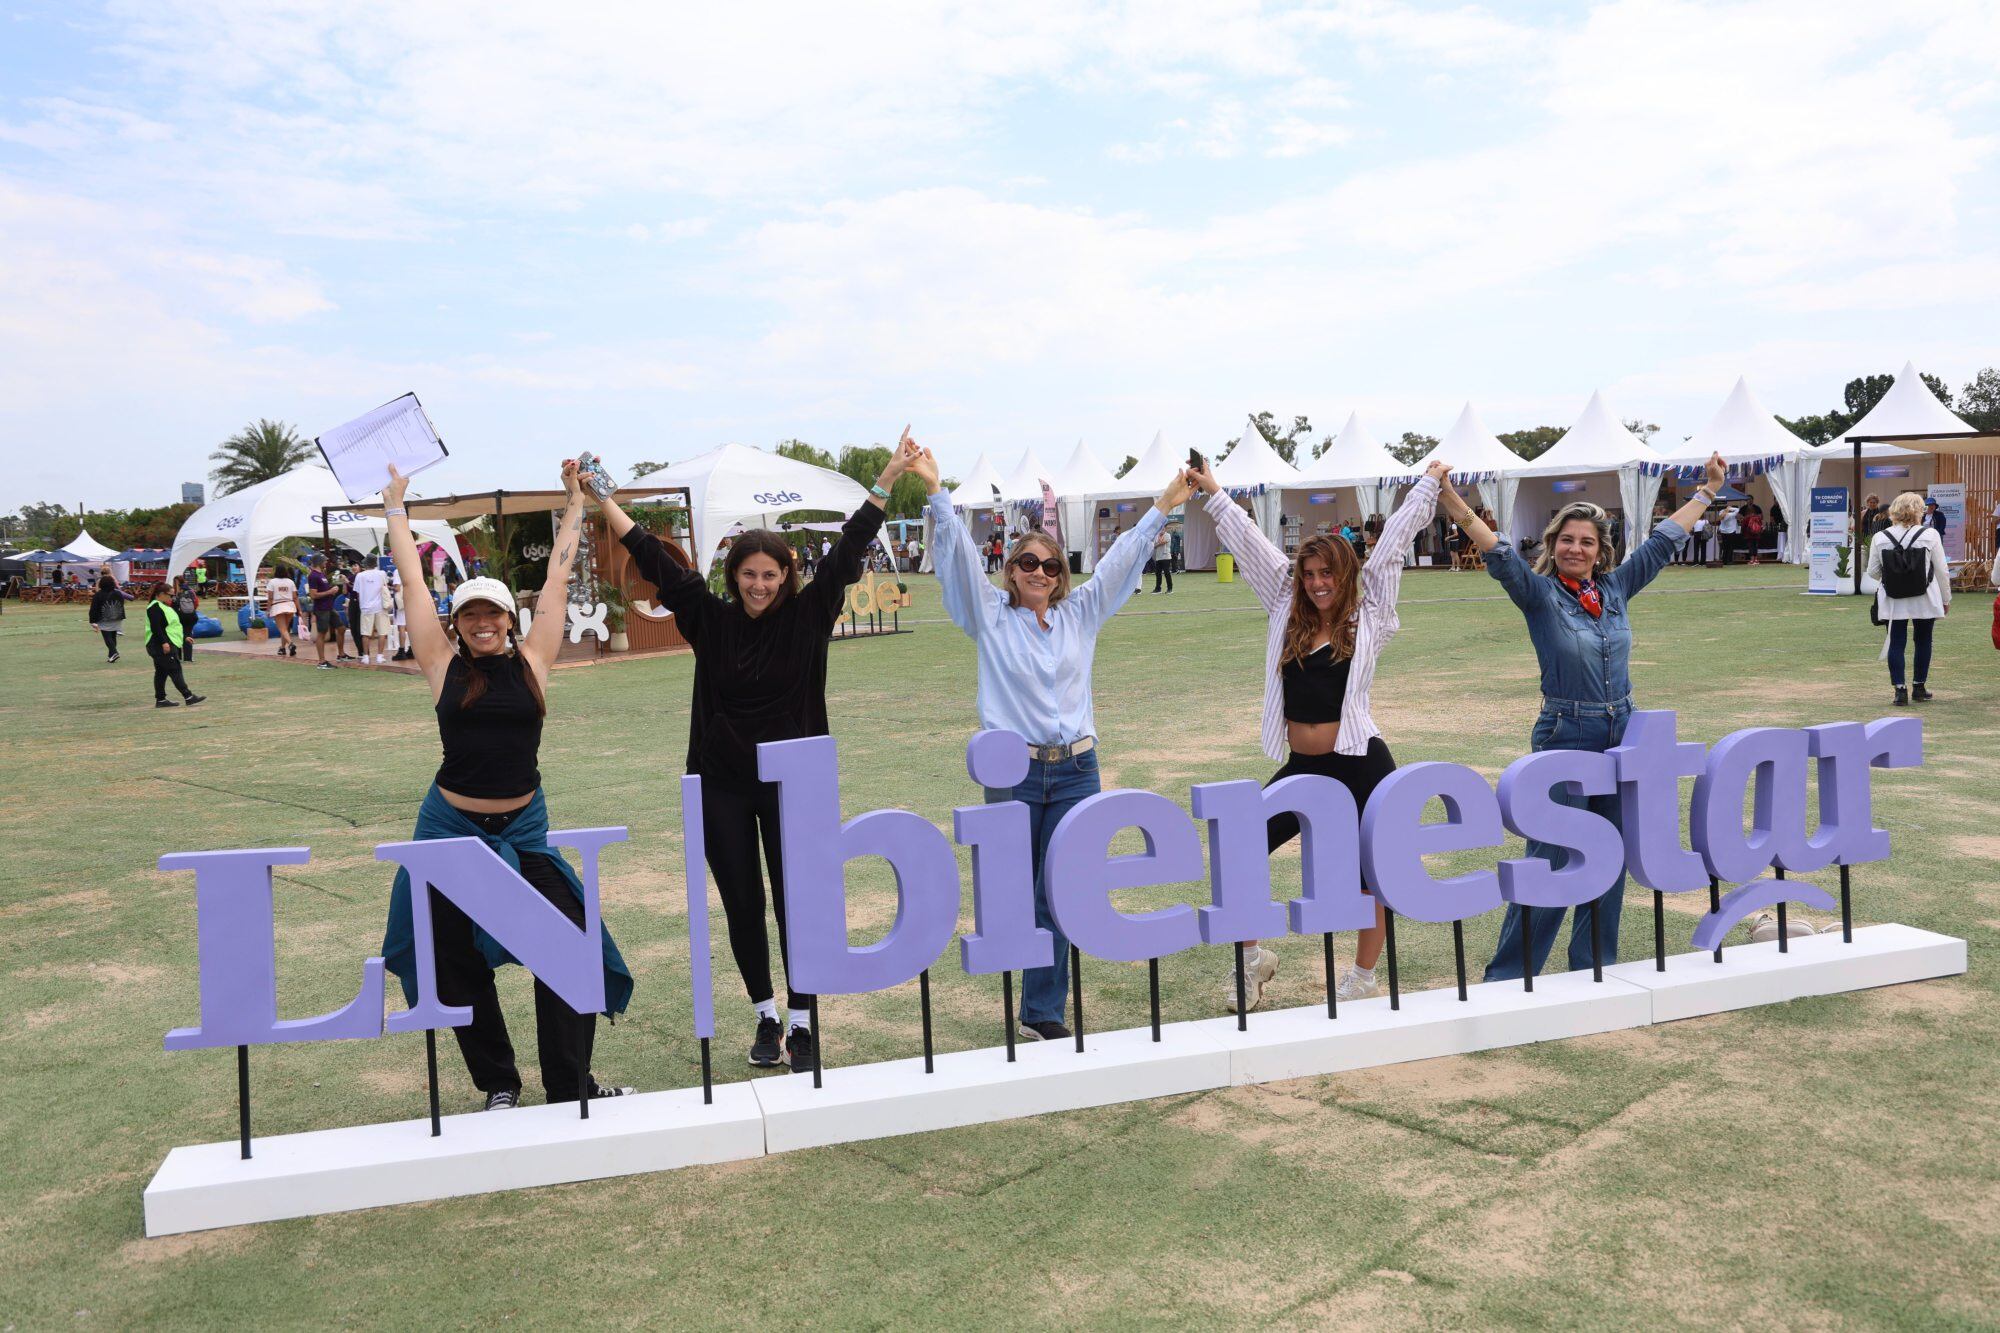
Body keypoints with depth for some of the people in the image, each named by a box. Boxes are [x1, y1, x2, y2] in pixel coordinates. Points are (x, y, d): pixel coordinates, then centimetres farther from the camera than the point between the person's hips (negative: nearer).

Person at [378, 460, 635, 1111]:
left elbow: (558, 577, 6)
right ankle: (498, 1085, 27)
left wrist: (575, 502, 12)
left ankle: (571, 1086, 9)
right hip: (452, 827, 0)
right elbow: (412, 580, 6)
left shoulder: (532, 660, 0)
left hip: (524, 829, 0)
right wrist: (395, 504, 14)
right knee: (459, 966, 8)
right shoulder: (444, 665, -1)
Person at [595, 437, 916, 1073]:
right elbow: (652, 556, 3)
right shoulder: (710, 618, 0)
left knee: (795, 901, 0)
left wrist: (888, 479, -12)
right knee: (741, 906, 9)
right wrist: (599, 500, 4)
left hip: (792, 783, -1)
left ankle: (801, 1026, 11)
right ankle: (766, 1015, 26)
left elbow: (848, 549, -7)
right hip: (721, 786, 2)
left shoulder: (808, 614, -3)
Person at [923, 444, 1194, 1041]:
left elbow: (1121, 559, 11)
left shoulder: (1081, 615, 11)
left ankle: (1044, 1012, 10)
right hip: (1012, 771, -2)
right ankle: (1037, 1005, 22)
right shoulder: (990, 616, 4)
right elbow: (958, 554, -5)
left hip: (1076, 771, 2)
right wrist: (936, 491, -14)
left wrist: (1163, 506, 7)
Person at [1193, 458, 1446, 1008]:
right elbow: (1249, 544, 8)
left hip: (1361, 766, -3)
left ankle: (1362, 980, 23)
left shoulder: (1368, 616, 0)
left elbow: (1393, 541, 2)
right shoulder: (1288, 612, 7)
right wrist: (1213, 494, 11)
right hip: (1301, 769, 3)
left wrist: (1428, 484, 6)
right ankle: (1253, 957, 18)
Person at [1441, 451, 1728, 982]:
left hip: (1621, 736, 5)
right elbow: (1500, 554, -21)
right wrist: (1453, 503, -35)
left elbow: (1663, 541, 17)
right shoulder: (1539, 594, -6)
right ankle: (1507, 977, 3)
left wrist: (1708, 490, 23)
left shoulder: (1616, 588, 8)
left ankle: (1594, 963, 26)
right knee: (1549, 859, -5)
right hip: (1564, 737, -5)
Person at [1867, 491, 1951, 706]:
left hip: (1893, 602, 0)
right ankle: (1919, 688, 22)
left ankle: (1900, 689, 0)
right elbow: (1942, 570, -3)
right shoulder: (1930, 535, -8)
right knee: (1923, 641, 14)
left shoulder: (1879, 538, -5)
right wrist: (1946, 599, 9)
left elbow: (1873, 572, 1)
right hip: (1924, 600, 0)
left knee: (1896, 643, 4)